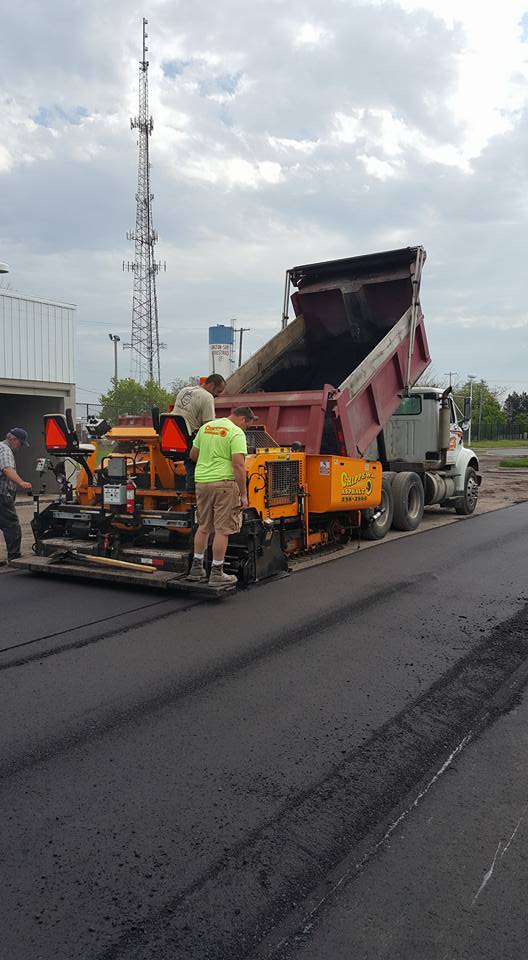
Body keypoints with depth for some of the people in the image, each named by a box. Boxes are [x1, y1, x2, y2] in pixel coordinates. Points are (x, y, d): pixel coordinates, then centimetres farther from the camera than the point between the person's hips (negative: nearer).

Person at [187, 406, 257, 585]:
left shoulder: (205, 427, 14)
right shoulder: (236, 433, -8)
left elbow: (193, 455, 20)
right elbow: (238, 465, -15)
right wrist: (243, 494, -11)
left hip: (201, 482, 7)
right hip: (223, 483, -7)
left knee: (203, 527, 18)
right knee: (222, 530, 2)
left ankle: (196, 567, 23)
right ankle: (216, 573, 6)